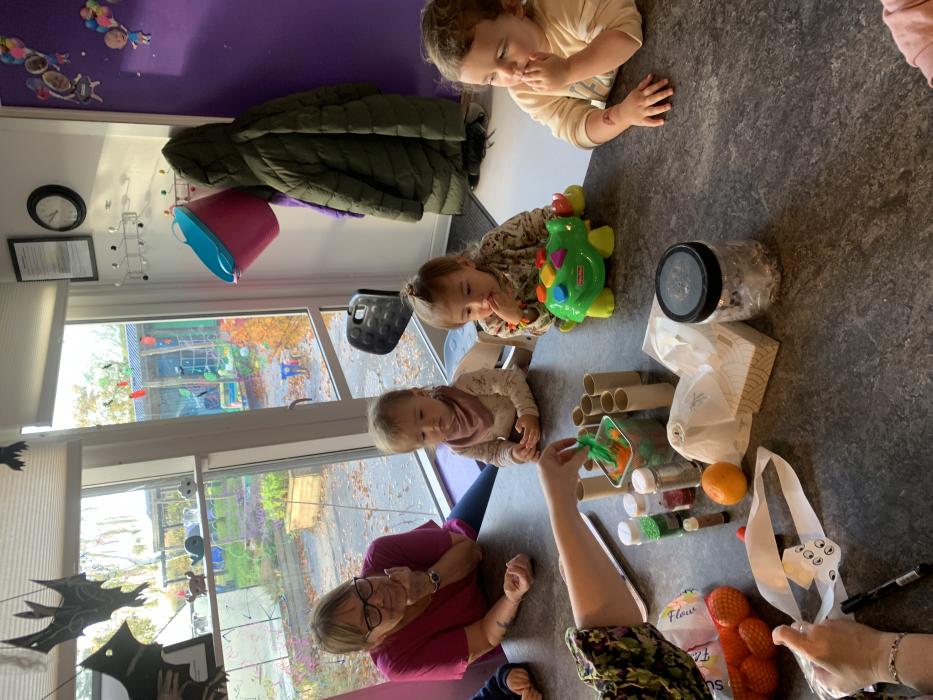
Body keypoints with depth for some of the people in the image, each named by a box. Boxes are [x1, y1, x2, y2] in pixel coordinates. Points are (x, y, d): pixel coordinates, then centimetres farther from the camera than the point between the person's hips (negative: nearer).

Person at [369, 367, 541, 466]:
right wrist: (514, 455, -38)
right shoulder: (459, 448, -20)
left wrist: (528, 412, -44)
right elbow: (498, 455, -14)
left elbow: (512, 378, -30)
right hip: (517, 438, 0)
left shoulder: (464, 385, -31)